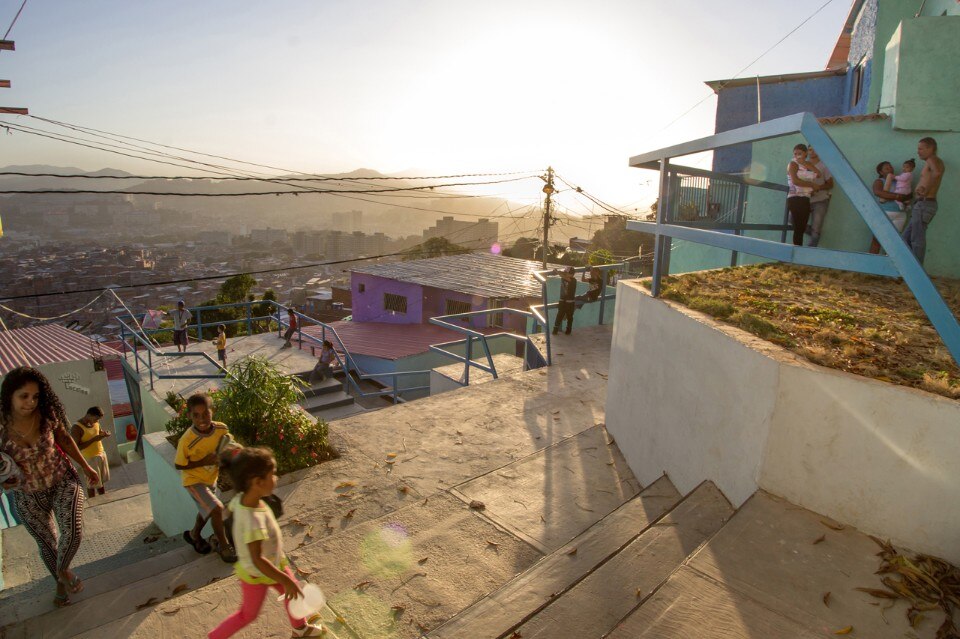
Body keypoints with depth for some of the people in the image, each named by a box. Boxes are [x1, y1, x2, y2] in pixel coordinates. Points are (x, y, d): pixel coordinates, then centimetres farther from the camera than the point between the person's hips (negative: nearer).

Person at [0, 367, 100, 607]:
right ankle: (60, 582, 44)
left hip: (63, 481, 0)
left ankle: (63, 570, 19)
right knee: (46, 541, 17)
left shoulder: (47, 414, -17)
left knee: (73, 531, -15)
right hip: (27, 495, 0)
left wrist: (86, 467, 9)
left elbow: (64, 438, 2)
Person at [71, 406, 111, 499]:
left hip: (102, 454, 6)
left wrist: (104, 434, -7)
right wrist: (94, 439, -27)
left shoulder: (95, 422, 0)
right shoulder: (76, 428, -20)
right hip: (90, 458, -6)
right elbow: (77, 447, -23)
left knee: (102, 480, 17)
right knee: (92, 484, 6)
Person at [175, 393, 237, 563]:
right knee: (216, 508, -17)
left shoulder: (222, 429, -20)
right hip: (194, 480, -6)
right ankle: (224, 546, 5)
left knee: (207, 509, 24)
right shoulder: (187, 440, -32)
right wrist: (203, 461, -27)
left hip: (211, 477, 6)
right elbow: (178, 465, -18)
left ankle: (194, 535, 54)